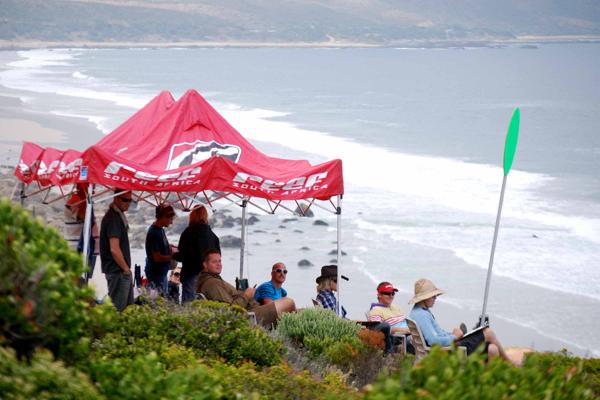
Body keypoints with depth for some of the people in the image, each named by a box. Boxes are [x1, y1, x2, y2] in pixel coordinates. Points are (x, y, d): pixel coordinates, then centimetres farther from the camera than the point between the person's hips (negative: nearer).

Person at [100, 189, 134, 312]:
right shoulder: (113, 218, -16)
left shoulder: (119, 216, 15)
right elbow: (114, 249, -23)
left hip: (123, 271, 10)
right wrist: (126, 269, -13)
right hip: (118, 272, -10)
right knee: (118, 310, -8)